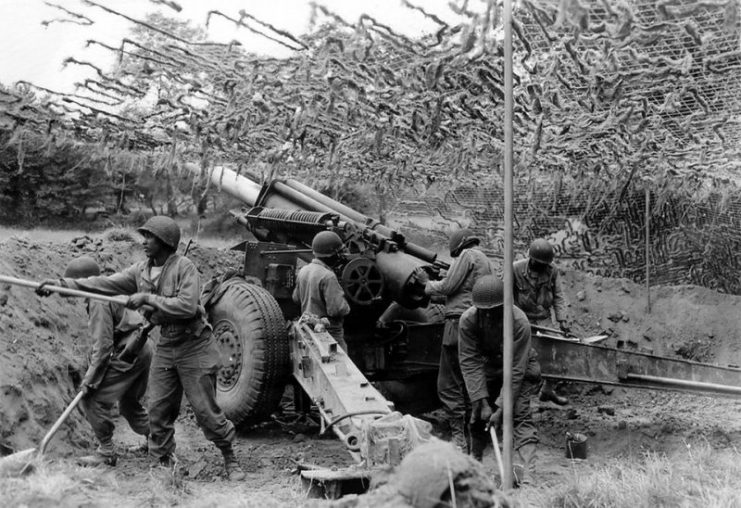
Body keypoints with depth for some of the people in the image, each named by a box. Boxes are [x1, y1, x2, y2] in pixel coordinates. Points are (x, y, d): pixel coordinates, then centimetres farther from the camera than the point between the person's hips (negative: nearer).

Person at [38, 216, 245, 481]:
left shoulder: (184, 267, -15)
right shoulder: (141, 271, 6)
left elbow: (187, 306, -25)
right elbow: (106, 283, 4)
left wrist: (147, 298, -22)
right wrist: (63, 283, -3)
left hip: (195, 347, -7)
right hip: (165, 347, 7)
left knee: (205, 410, -3)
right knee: (158, 410, 5)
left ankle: (230, 460, 13)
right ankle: (165, 464, 16)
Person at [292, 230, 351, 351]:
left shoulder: (303, 271, 3)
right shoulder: (328, 276, -23)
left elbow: (296, 298, 17)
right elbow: (336, 308, -25)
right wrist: (346, 307, -5)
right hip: (329, 331, -9)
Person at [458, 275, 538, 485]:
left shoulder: (519, 321, -32)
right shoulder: (468, 320, -25)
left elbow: (516, 368, -29)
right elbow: (470, 362, -21)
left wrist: (501, 406, -31)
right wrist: (483, 402, -26)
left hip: (513, 373, -3)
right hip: (485, 371, 3)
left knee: (521, 416, -17)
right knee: (478, 418, 4)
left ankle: (524, 475, -26)